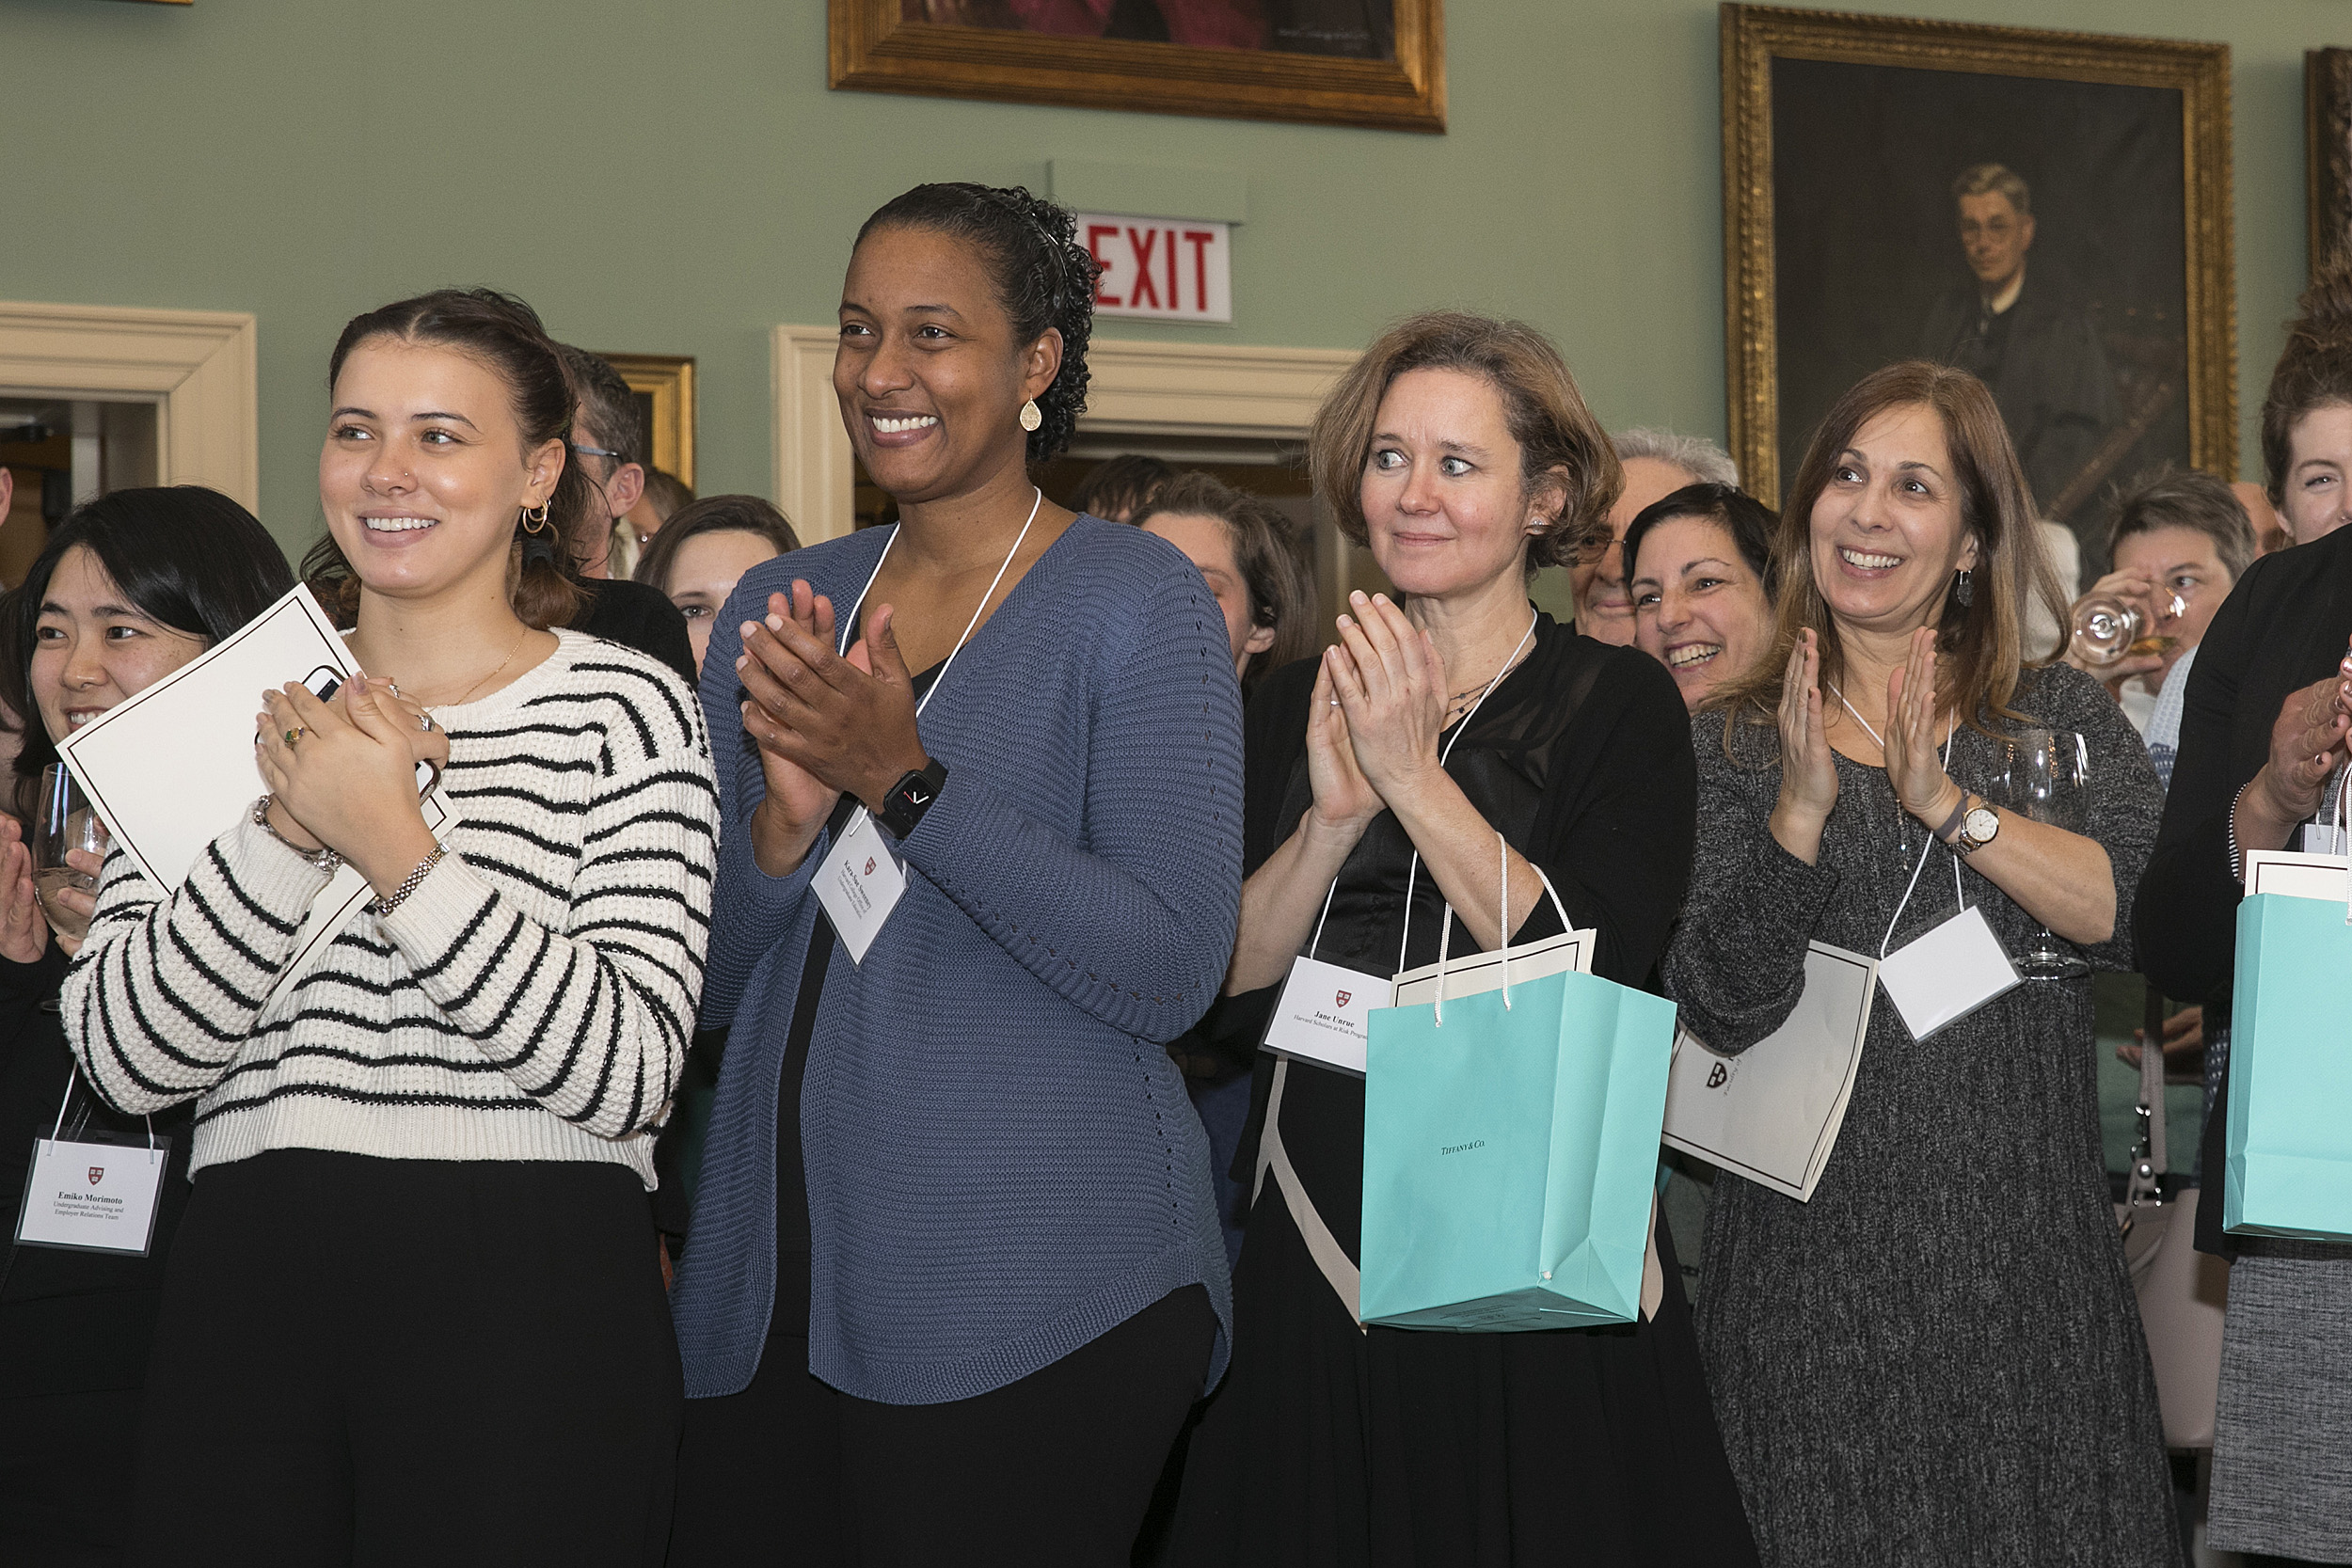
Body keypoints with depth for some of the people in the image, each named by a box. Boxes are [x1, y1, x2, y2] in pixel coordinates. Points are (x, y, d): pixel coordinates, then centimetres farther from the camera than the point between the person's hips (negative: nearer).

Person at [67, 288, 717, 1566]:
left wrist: (395, 848, -17)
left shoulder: (625, 708, 0)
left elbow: (625, 1073, -13)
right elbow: (122, 1059, -1)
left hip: (530, 1304, -3)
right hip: (246, 1293, 3)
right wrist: (292, 825, -13)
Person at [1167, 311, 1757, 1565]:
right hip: (1320, 1256, 3)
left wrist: (1414, 780, -18)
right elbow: (1222, 981, 0)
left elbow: (1597, 967, -15)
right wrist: (1331, 821, -15)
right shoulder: (1292, 709, 9)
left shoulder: (1617, 701, -1)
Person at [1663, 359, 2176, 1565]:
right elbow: (1720, 1008, -6)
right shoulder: (1730, 743, 6)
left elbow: (2147, 916, -10)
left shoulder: (2063, 718, 7)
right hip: (1817, 1270, 0)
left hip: (2026, 1251, 1)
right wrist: (1801, 810, -19)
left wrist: (1946, 802, -18)